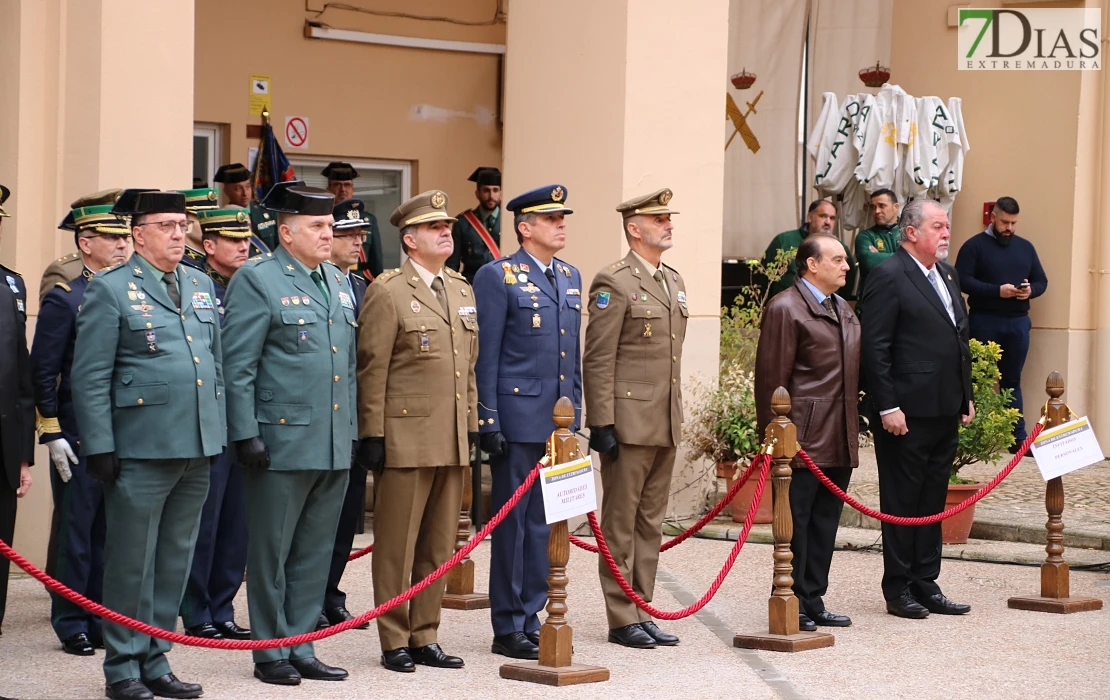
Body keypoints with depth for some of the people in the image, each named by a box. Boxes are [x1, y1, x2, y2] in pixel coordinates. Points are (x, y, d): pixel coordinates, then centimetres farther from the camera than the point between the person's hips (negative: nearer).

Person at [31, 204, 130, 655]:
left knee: (110, 532, 9)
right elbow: (43, 372, -6)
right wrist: (52, 434, -11)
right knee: (75, 530, 0)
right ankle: (72, 625, 7)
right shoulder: (64, 300, -4)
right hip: (79, 438, -5)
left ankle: (103, 619, 16)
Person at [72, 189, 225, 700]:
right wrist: (99, 447, -13)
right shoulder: (110, 289, -5)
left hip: (197, 448, 6)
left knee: (175, 560, 11)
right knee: (132, 561, 0)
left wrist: (220, 431, 12)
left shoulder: (202, 286, 14)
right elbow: (89, 377, -8)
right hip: (141, 449, -6)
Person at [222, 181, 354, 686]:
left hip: (334, 448, 7)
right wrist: (246, 434, -15)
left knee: (315, 552, 11)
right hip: (281, 443, -7)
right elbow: (238, 366, -11)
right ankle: (271, 653, 11)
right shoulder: (257, 280, -7)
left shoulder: (336, 281, 15)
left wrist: (352, 430, 15)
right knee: (271, 551, 2)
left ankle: (300, 647, 18)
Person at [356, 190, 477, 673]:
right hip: (405, 441, -7)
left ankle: (425, 637, 18)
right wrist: (372, 435, -12)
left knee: (439, 546, 10)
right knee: (397, 546, 0)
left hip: (452, 443, 7)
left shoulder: (462, 290, 15)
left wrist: (471, 425, 14)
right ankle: (395, 643, 7)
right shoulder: (388, 293, -6)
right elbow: (372, 371, -8)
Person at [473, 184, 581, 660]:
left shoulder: (570, 278, 15)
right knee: (512, 522, -1)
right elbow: (486, 356, -8)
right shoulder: (498, 277, -6)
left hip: (560, 422, 6)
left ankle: (531, 619, 17)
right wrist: (489, 422, -12)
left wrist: (576, 412, 15)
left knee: (545, 523, 10)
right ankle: (508, 629, 5)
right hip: (518, 419, -6)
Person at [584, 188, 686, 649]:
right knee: (621, 523, 0)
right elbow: (598, 361, -13)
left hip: (666, 427, 8)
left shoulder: (673, 281, 16)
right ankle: (622, 619, 5)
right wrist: (602, 424, -17)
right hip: (629, 424, -8)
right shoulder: (614, 284, -9)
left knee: (651, 522, 11)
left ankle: (643, 611, 17)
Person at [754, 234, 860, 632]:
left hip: (839, 441, 8)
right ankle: (792, 605, 3)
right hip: (804, 437, -8)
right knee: (796, 521, -3)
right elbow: (772, 377, -12)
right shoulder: (786, 309, -9)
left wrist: (853, 429, 16)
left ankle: (813, 601, 17)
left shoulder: (844, 311, 18)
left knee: (825, 523, 11)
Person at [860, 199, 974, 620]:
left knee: (933, 501, 13)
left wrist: (966, 396, 16)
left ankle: (926, 584, 20)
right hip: (908, 412, -8)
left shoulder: (947, 273, 15)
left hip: (946, 411, 8)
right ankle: (899, 590, 8)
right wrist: (888, 407, -18)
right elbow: (875, 348, -15)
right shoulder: (889, 277, -11)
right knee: (903, 501, 1)